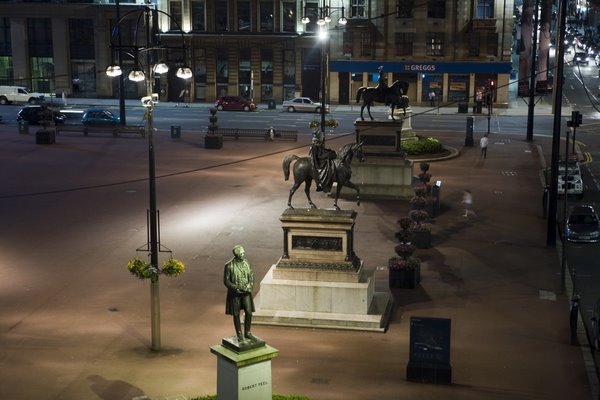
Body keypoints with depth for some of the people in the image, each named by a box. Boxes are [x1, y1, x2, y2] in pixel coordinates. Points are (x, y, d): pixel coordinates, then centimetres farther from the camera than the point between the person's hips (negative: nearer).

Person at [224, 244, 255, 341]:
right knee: (236, 314, 5)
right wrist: (236, 288, -23)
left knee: (249, 312, -1)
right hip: (235, 293, -3)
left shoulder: (246, 263, -3)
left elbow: (251, 276, 5)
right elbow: (226, 281, -12)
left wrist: (250, 286, -13)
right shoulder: (229, 265, -15)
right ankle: (239, 334, 21)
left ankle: (247, 333, 16)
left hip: (246, 292, 3)